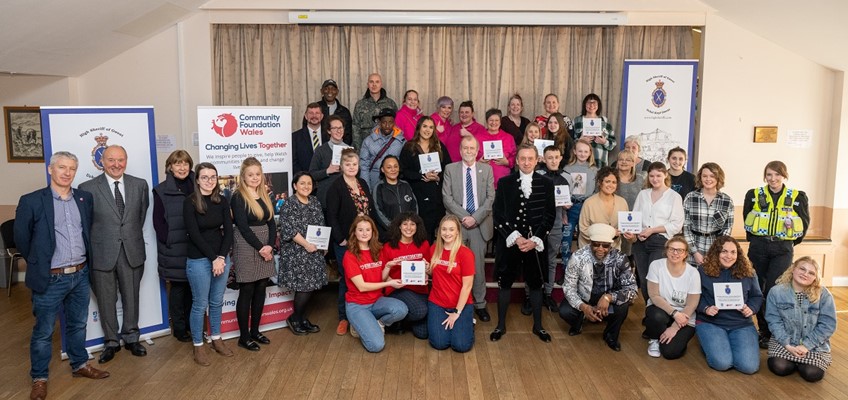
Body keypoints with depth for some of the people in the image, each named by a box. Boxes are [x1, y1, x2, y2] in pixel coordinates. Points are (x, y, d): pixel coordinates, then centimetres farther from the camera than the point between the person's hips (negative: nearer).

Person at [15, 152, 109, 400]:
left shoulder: (85, 198, 3)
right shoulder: (31, 201, -9)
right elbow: (21, 239, -1)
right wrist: (38, 265, 7)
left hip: (80, 275, 4)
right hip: (50, 279, -4)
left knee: (78, 324, 18)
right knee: (43, 331, 8)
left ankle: (80, 365, 35)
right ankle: (39, 378, 23)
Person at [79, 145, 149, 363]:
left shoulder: (140, 185, 1)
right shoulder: (87, 188, -7)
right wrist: (93, 245, 1)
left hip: (132, 252, 2)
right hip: (102, 253, -2)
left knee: (131, 297, 14)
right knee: (106, 300, 11)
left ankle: (131, 338, 31)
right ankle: (111, 341, 28)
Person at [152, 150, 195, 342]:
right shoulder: (161, 190, -1)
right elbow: (158, 221, -2)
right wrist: (170, 242, -10)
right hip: (174, 249, -2)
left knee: (193, 286, 8)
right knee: (177, 287, 5)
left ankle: (191, 323, 24)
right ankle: (179, 327, 18)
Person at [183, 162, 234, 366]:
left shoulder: (222, 201, 4)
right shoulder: (190, 202, -9)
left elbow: (228, 230, 1)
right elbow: (194, 234, -13)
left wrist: (222, 257, -11)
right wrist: (213, 258, -15)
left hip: (222, 258, 4)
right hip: (198, 260, -4)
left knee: (217, 302, 14)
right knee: (200, 304, 4)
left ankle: (217, 340, 29)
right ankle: (198, 346, 17)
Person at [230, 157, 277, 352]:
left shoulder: (264, 196, 11)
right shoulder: (238, 197, -8)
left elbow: (271, 223, 7)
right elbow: (243, 227, -15)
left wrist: (270, 245, -8)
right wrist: (260, 247, -15)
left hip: (265, 247, 6)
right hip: (247, 248, -6)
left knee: (260, 289, 10)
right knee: (247, 291, 0)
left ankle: (255, 331, 21)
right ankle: (244, 336, 9)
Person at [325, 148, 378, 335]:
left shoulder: (363, 184, 12)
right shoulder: (335, 187, -8)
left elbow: (371, 210, 13)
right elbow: (332, 216, -11)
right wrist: (341, 239, -14)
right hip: (345, 242, -5)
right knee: (347, 278, 1)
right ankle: (344, 317, 14)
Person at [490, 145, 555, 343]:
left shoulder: (546, 184, 3)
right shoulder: (505, 182, 1)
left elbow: (549, 215, 1)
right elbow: (498, 214, -3)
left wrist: (535, 240, -10)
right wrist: (515, 237, -12)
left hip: (536, 243, 1)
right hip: (509, 242, 0)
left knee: (536, 284, 10)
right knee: (505, 283, 7)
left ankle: (538, 326, 26)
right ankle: (501, 325, 21)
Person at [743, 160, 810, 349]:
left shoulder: (798, 197, -1)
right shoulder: (753, 195, 2)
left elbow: (805, 223, 8)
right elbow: (746, 219, 11)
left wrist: (793, 241, 6)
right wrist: (755, 238, 7)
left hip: (783, 250, -2)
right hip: (758, 248, 2)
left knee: (773, 290, -10)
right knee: (758, 289, 8)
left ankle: (770, 333, 1)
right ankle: (763, 329, 21)